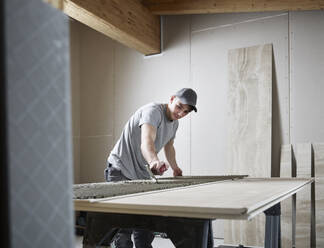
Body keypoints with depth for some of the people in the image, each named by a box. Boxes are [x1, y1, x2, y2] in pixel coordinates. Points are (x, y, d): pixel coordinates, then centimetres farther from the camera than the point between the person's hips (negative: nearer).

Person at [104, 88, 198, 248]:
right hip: (121, 170, -8)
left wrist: (175, 169, 34)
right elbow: (146, 142, -42)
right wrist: (154, 161, -61)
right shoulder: (153, 111, -22)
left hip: (141, 174, 9)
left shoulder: (174, 124, 8)